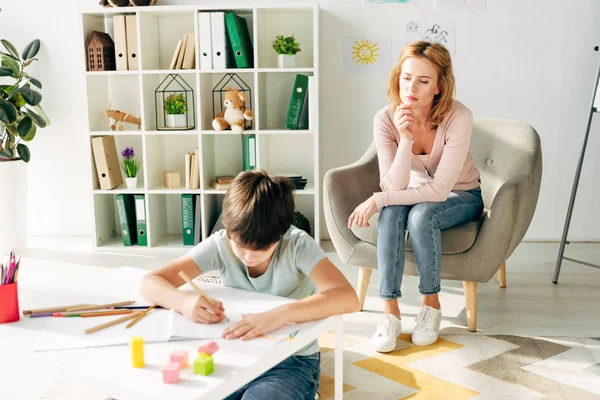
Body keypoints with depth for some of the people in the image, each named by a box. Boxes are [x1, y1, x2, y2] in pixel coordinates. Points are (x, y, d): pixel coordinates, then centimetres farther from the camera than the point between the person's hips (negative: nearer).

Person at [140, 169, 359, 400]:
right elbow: (150, 283, -12)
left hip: (292, 360, -2)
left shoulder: (297, 245, -18)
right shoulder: (220, 245, -11)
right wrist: (184, 301, -34)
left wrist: (281, 314, -46)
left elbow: (348, 298, -32)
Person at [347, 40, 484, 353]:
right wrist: (405, 139, -37)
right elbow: (394, 187, -23)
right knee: (391, 212, -30)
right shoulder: (386, 119, -18)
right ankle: (390, 310, -25)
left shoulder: (458, 118, -27)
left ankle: (431, 303, -12)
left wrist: (377, 200, -31)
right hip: (417, 194, 3)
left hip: (460, 197, -2)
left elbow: (440, 190, -30)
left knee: (421, 215, -33)